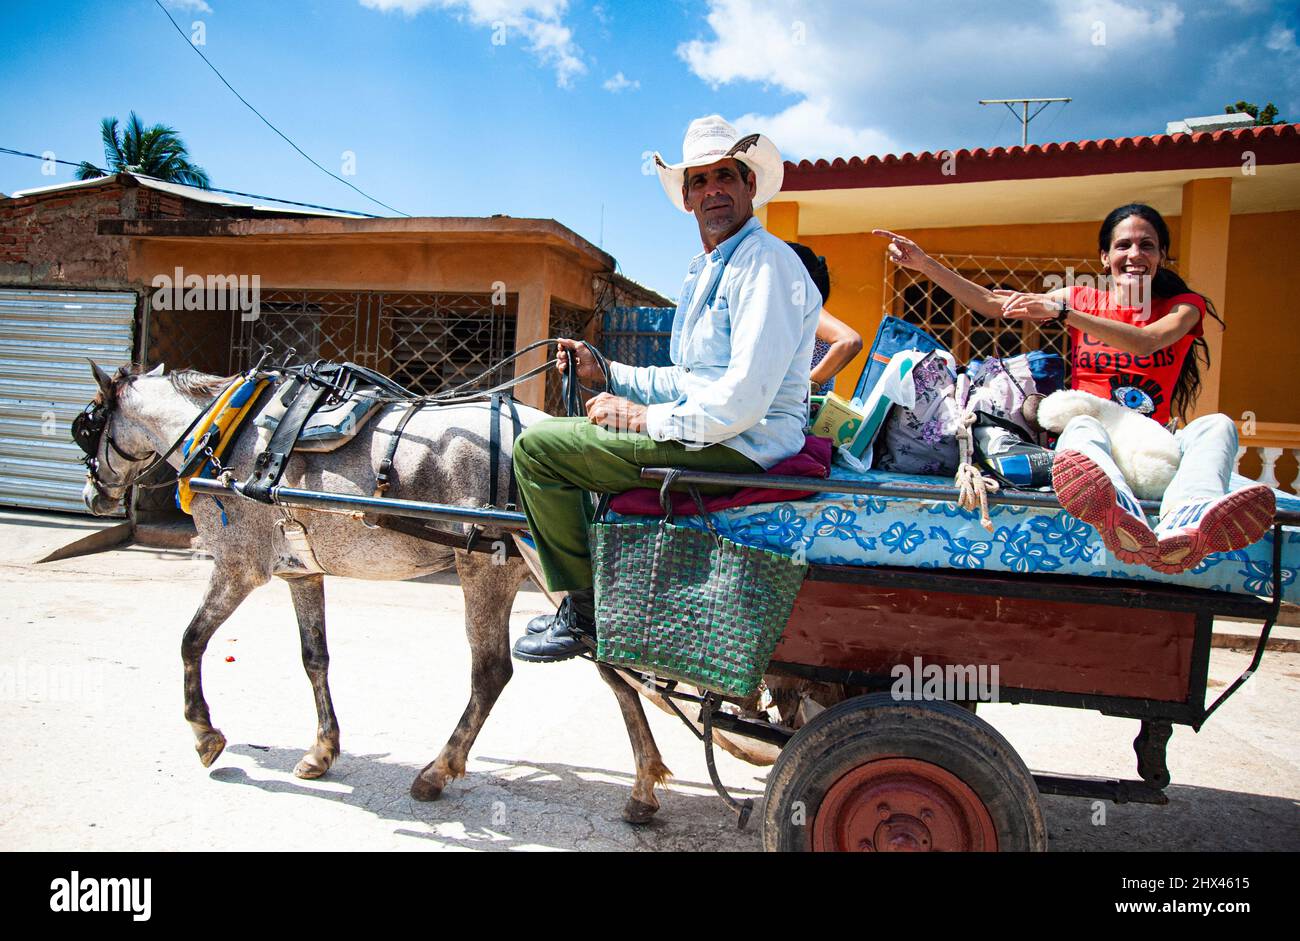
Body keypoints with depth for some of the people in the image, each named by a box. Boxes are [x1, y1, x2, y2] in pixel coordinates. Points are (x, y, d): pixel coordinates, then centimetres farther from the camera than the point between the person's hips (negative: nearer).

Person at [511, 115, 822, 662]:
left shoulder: (765, 261, -13)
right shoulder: (704, 272, 20)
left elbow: (746, 396, -24)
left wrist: (647, 419, -16)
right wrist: (603, 372, 13)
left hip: (738, 447, -11)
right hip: (701, 431, 11)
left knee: (538, 445, -14)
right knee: (565, 435, 26)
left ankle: (584, 607, -1)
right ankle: (597, 590, 22)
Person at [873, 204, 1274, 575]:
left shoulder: (1184, 306, 10)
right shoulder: (1082, 299, 14)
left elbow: (1147, 342, -15)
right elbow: (990, 303, 5)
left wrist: (1062, 313, -25)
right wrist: (924, 263, -4)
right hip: (1095, 435, -1)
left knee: (1217, 425, -29)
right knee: (1082, 426, -35)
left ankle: (1185, 524, -63)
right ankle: (1128, 522, -70)